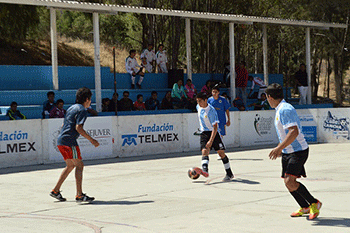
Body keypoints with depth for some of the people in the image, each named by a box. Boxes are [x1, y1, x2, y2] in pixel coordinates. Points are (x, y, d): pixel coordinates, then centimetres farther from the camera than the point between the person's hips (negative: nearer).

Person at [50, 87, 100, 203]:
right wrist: (91, 140, -14)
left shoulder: (71, 108, 20)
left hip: (61, 141, 9)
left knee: (70, 165, 19)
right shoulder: (82, 110, -8)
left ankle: (56, 190, 22)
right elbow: (78, 128, -18)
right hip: (69, 142, -9)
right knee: (79, 165, -5)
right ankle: (79, 195, -9)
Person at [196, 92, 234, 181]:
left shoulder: (211, 111, -22)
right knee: (204, 151, -19)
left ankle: (229, 174, 12)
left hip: (214, 133, -5)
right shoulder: (198, 107, 0)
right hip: (204, 133, 5)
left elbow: (215, 127, -26)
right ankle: (205, 170, -41)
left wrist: (211, 141, -34)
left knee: (221, 153, -2)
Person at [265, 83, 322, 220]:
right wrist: (280, 148, 30)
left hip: (298, 151, -10)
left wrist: (279, 147, -31)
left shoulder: (285, 110, -19)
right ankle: (305, 207, 26)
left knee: (290, 182, -20)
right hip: (287, 152, 10)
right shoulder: (280, 110, 13)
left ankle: (314, 203, -5)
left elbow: (294, 132, -29)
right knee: (288, 182, 11)